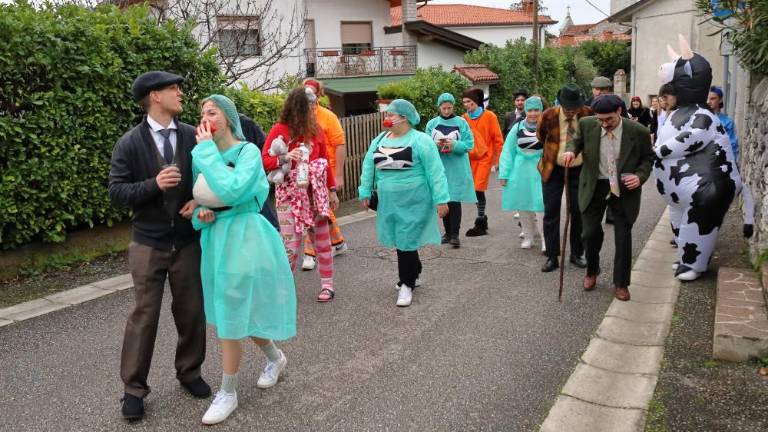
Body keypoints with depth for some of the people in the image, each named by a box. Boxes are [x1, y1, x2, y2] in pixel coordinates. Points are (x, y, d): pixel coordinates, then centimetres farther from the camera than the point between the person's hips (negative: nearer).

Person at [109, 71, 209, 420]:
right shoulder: (129, 143, -6)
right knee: (144, 315, 4)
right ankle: (134, 387, 19)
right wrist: (154, 185, -23)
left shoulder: (194, 137, 0)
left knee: (192, 311, 11)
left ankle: (189, 372, 32)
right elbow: (116, 191, -8)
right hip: (148, 245, -2)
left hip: (188, 242, 2)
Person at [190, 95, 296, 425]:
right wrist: (201, 214, -9)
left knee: (230, 316, -2)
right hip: (215, 238, 7)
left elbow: (232, 191, -30)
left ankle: (228, 393, 15)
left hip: (243, 238, -7)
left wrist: (207, 151, -21)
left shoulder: (248, 151, -13)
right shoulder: (201, 156, 5)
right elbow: (197, 199, 14)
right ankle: (275, 358, 43)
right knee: (242, 311, 17)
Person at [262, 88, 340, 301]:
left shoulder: (315, 130, 6)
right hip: (290, 193, -3)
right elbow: (265, 160, -8)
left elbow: (325, 161, 12)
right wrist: (285, 157, -26)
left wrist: (332, 189, 10)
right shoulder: (279, 129, -6)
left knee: (322, 240, 6)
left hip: (315, 193, 4)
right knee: (290, 244, -6)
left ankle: (327, 284, 19)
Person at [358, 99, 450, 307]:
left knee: (406, 242, -3)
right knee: (400, 241, 15)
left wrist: (441, 199, -17)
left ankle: (407, 284, 10)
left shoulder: (420, 140, -11)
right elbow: (368, 167, 13)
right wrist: (365, 193, 10)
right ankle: (412, 275, 34)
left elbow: (435, 171, -14)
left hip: (413, 202, -6)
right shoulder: (379, 140, 8)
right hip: (389, 202, 6)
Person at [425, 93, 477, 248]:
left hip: (457, 168, -3)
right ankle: (448, 232, 22)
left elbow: (469, 144, -4)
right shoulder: (432, 124, 5)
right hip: (439, 167, 3)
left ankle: (455, 234, -1)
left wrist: (454, 145, -21)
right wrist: (436, 145, -18)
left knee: (455, 200, -6)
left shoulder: (461, 122, 0)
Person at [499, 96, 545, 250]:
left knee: (541, 205, -9)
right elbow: (507, 151, 6)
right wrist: (504, 174, 1)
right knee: (523, 205, 11)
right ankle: (528, 237, 26)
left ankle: (546, 240, 2)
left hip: (541, 172, -3)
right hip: (520, 172, 3)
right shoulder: (518, 127, 3)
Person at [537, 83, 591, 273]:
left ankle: (577, 254, 20)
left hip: (579, 170, 1)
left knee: (578, 212, 6)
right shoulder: (549, 116, -14)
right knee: (551, 212, -1)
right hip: (553, 169, -1)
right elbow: (541, 136, 8)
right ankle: (552, 256, 8)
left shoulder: (588, 114, -11)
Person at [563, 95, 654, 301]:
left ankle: (621, 283, 21)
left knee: (623, 237, 4)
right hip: (594, 186, 1)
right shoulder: (587, 124, -9)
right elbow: (577, 141, 10)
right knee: (590, 232, 4)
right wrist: (571, 150, -12)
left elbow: (648, 157, 2)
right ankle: (591, 272, 32)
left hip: (624, 189, -1)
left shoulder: (638, 131, -12)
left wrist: (640, 176, -16)